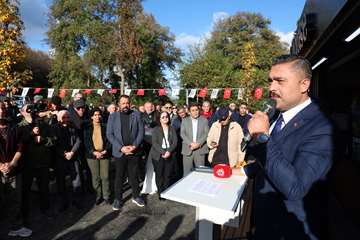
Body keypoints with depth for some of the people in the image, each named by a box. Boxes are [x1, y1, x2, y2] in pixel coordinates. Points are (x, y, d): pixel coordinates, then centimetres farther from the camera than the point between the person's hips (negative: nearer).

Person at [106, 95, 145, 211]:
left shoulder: (136, 115, 3)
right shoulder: (113, 116, 3)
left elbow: (141, 132, -1)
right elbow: (109, 134, -3)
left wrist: (134, 146, -13)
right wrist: (121, 147, -13)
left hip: (134, 152, 0)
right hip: (119, 152, 0)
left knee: (134, 175, 11)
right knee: (119, 177, 10)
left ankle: (136, 196, 29)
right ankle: (118, 199, 27)